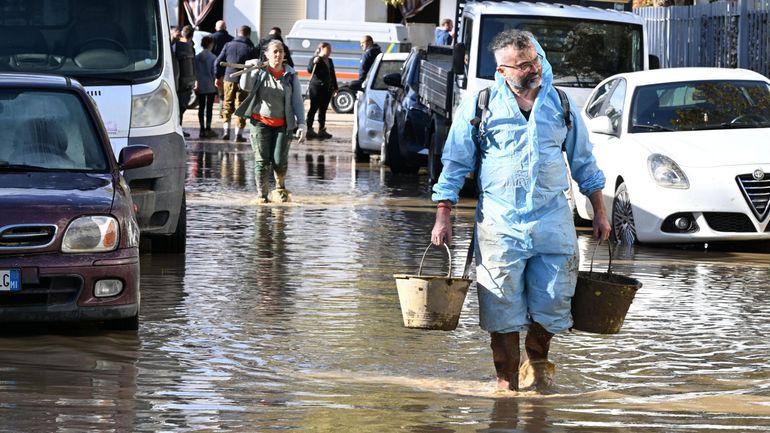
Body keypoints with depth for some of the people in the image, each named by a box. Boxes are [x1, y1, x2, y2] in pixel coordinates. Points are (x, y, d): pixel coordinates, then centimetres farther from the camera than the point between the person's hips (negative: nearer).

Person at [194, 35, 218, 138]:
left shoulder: (197, 57, 2)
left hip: (200, 86, 3)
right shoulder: (213, 57, -8)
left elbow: (195, 71, 4)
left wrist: (196, 83, 9)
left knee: (201, 107, 6)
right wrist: (215, 83, 2)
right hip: (210, 86, -3)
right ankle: (208, 129, 1)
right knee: (209, 107, 1)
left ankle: (202, 129, 6)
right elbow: (214, 72, -8)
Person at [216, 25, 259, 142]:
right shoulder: (251, 48, -4)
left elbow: (218, 62, 5)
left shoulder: (228, 45, 4)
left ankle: (226, 130, 1)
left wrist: (218, 77, 15)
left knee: (228, 105, 13)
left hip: (229, 79, 2)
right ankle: (238, 134, 2)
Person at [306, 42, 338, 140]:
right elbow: (309, 70, -16)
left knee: (323, 109, 9)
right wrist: (314, 63, -33)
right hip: (316, 88, -7)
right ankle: (309, 130, -3)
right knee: (313, 109, -5)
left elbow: (333, 75, 22)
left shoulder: (330, 61, 17)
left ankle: (322, 130, 13)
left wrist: (335, 87, 20)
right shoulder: (315, 59, -4)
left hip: (327, 89, 7)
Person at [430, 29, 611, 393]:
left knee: (552, 304, 3)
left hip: (554, 223, 2)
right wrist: (443, 216, -2)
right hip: (499, 224, -2)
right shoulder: (478, 107, 0)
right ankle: (506, 383, 11)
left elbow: (583, 162, 17)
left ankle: (537, 359, 30)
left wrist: (599, 212, 16)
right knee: (503, 311, -1)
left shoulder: (561, 105, 8)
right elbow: (455, 165, 4)